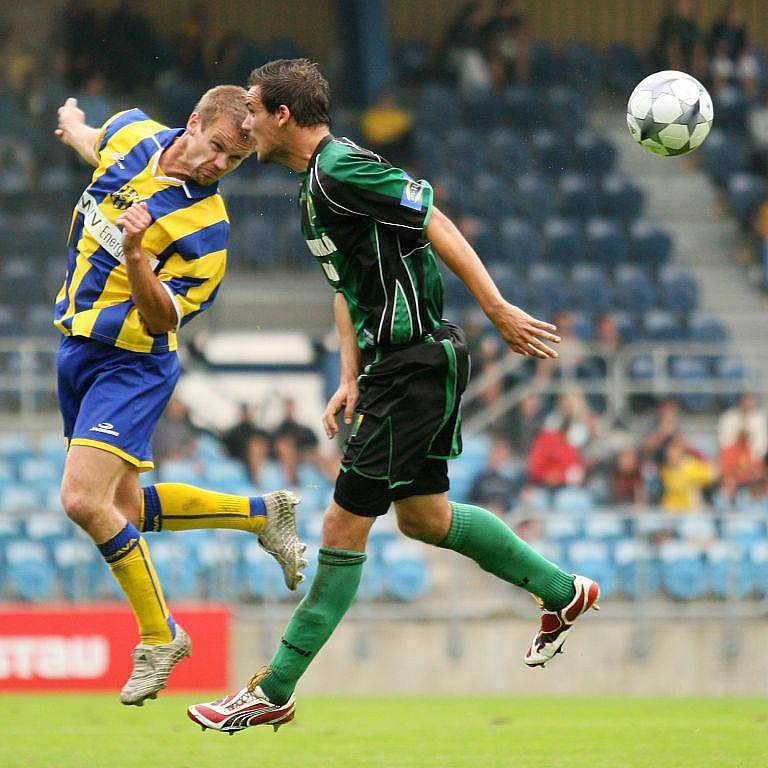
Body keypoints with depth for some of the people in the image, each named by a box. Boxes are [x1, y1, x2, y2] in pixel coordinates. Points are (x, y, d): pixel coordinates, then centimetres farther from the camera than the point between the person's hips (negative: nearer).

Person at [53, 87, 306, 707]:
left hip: (132, 364, -7)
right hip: (79, 349, 7)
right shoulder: (133, 134, -1)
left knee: (85, 500, -20)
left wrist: (135, 255, -35)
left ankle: (159, 636, -3)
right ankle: (263, 513, 32)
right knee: (124, 506, 14)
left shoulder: (206, 230, -18)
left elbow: (163, 319, -20)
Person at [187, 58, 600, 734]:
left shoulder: (343, 171, -18)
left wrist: (499, 311, -19)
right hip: (394, 365, 10)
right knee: (421, 515, 20)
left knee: (345, 526, -5)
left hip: (416, 366, -10)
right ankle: (564, 592, 34)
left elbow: (437, 226, -19)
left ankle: (274, 694, -1)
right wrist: (351, 380, 15)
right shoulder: (315, 184, 14)